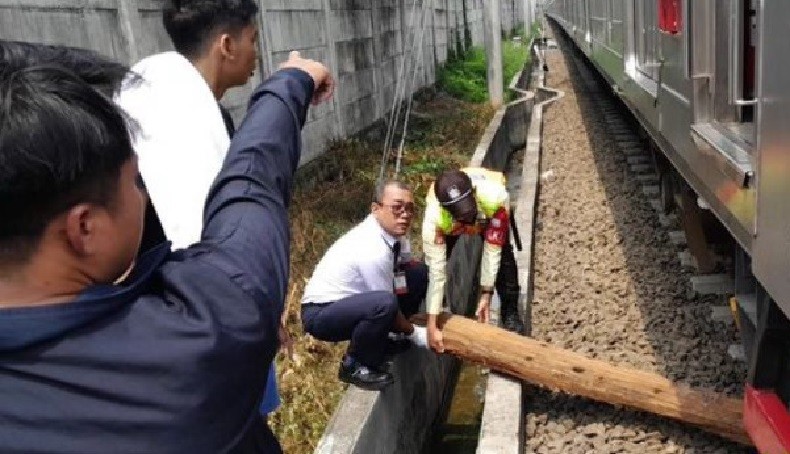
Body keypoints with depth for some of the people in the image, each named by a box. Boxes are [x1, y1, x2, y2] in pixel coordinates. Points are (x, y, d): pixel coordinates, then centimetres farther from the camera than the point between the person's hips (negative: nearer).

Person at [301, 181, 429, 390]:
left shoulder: (391, 231, -6)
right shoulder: (372, 250, -30)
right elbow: (386, 304, -21)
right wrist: (414, 333, -6)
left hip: (350, 299, 9)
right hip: (321, 313, -9)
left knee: (420, 273, 0)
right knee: (384, 303, -37)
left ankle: (379, 339, 13)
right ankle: (355, 365, -10)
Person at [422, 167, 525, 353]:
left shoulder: (496, 198, -47)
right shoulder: (434, 218, -46)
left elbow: (492, 250, -35)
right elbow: (436, 270, -41)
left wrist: (486, 294, -31)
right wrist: (432, 326, -39)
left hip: (487, 204, 0)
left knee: (503, 254, -12)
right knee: (432, 259, -11)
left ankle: (510, 314, 7)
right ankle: (422, 309, 13)